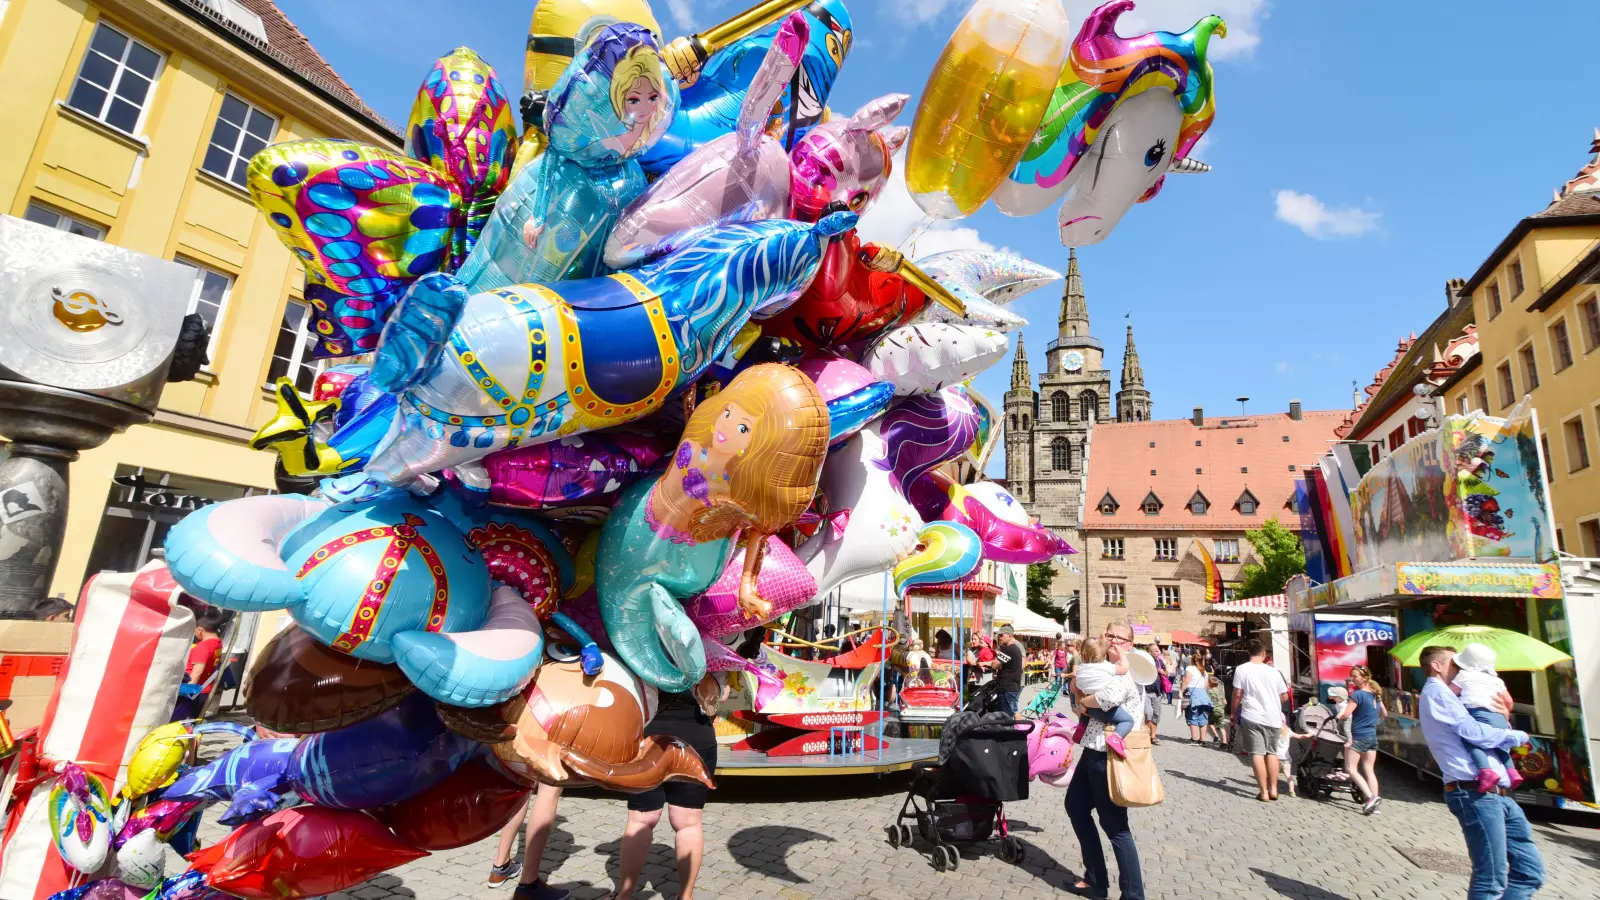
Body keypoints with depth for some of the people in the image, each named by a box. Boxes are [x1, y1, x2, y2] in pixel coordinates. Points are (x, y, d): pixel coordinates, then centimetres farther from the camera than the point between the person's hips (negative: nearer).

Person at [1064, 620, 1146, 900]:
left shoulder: (1129, 670, -14)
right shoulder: (1102, 666, 14)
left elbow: (1109, 697, -32)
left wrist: (1083, 701, -14)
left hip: (1111, 754, -10)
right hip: (1093, 750, 10)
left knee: (1114, 823, -2)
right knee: (1075, 806, 18)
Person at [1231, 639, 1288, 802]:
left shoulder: (1242, 669, -5)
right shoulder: (1273, 671, 3)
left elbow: (1237, 694, -6)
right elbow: (1284, 696, 10)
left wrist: (1234, 713, 7)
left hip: (1251, 717, -3)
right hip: (1273, 718, 3)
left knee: (1257, 753, 0)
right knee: (1272, 752, 17)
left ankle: (1264, 792, -1)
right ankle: (1273, 789, 19)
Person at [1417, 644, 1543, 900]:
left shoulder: (1445, 695, 24)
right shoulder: (1436, 691, -7)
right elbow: (1473, 732, -15)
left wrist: (1502, 718, 15)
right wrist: (1517, 736, 0)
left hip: (1496, 794, 10)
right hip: (1476, 794, -10)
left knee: (1530, 869, 11)